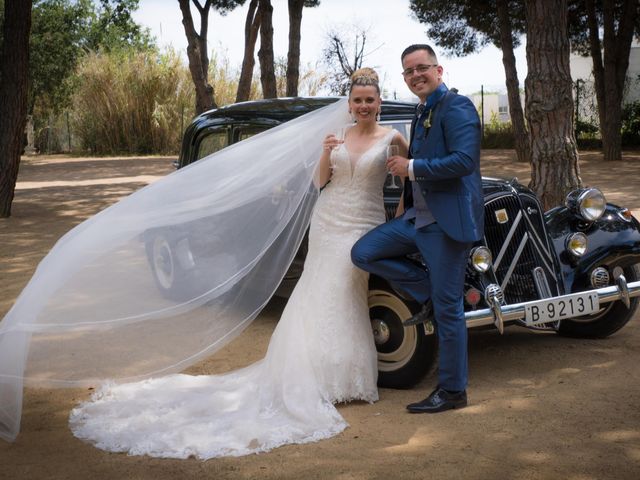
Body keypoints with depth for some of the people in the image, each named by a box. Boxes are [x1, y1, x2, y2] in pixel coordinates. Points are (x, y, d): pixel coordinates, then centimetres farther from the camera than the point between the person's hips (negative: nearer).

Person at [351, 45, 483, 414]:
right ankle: (429, 294, 10)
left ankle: (453, 391, 11)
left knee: (447, 308, -3)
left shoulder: (457, 107, -11)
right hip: (418, 216, 9)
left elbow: (464, 160, -23)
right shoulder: (423, 113, 17)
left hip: (448, 220, -9)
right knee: (364, 252, 1)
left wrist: (411, 168, -17)